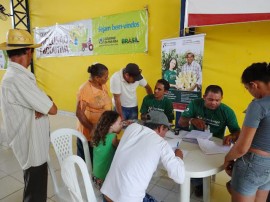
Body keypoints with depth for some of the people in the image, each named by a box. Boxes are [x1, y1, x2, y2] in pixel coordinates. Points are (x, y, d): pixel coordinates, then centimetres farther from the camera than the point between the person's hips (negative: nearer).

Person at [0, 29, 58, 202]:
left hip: (32, 143, 10)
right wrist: (47, 106, -2)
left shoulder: (14, 74, 7)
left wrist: (43, 105, -13)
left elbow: (41, 101, 8)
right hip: (32, 147, -10)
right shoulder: (18, 78, -26)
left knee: (35, 188, 28)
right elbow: (53, 109, -23)